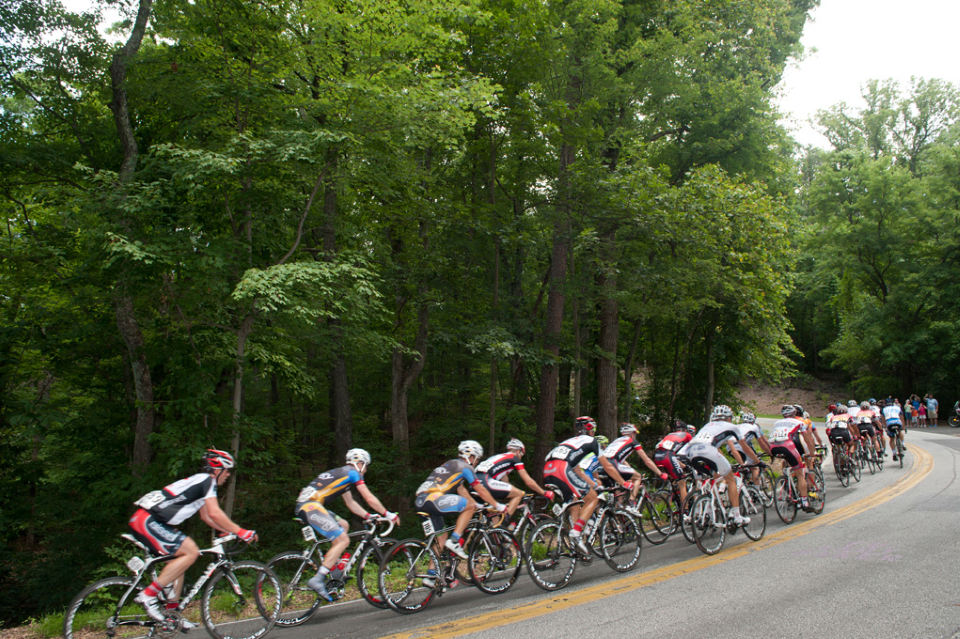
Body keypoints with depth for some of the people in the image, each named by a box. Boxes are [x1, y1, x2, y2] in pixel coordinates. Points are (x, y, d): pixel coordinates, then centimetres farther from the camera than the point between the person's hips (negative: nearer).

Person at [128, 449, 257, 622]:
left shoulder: (200, 481, 22)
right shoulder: (207, 480, -8)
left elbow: (206, 516, 25)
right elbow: (214, 513, -17)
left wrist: (231, 531, 17)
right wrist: (240, 531, -12)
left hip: (148, 520, 11)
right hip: (147, 521, -11)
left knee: (181, 557, 14)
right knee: (190, 551, -15)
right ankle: (148, 595, -13)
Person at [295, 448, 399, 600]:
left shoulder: (342, 473, 28)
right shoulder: (353, 472, 1)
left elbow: (351, 503, 33)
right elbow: (369, 499, 0)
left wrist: (369, 516, 27)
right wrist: (387, 514, 10)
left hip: (303, 507, 10)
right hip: (311, 506, -10)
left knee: (343, 525, 22)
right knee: (343, 540, -9)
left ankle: (332, 569, 19)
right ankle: (317, 579, -15)